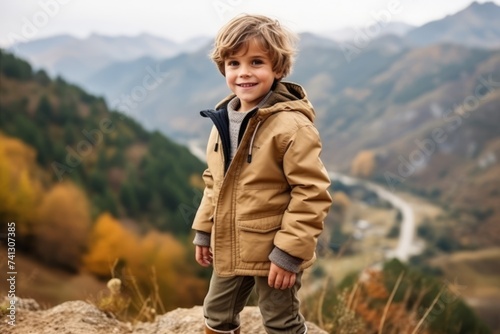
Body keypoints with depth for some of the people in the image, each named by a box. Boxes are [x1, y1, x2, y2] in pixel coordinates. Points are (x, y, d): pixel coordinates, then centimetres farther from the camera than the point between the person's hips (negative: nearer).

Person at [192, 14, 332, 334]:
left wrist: (290, 252, -22)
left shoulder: (292, 125, -22)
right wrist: (204, 231, 13)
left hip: (273, 254, -7)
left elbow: (312, 193, -22)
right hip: (230, 250, 7)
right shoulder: (224, 119, 2)